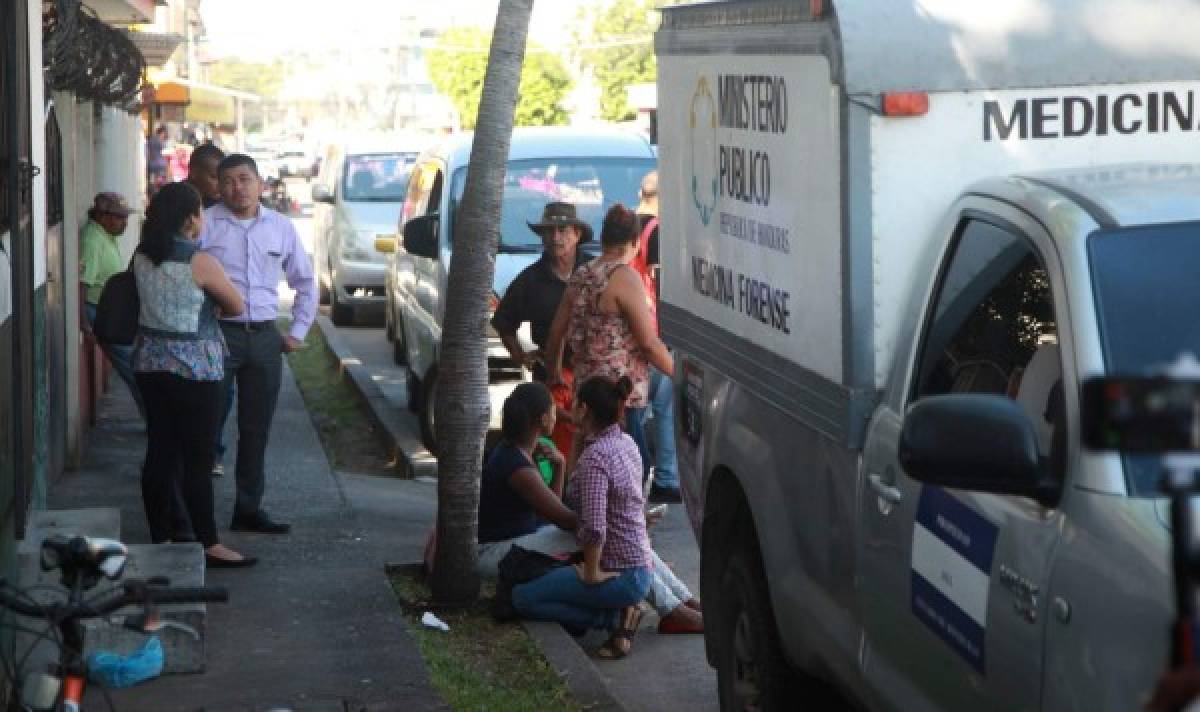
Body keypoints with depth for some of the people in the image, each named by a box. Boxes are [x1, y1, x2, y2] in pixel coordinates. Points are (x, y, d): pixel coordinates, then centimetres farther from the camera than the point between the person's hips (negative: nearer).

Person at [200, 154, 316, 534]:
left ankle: (248, 509, 21)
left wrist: (298, 331, 13)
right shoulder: (205, 224, -4)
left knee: (256, 430, 11)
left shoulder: (281, 227, 9)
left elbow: (305, 281, 19)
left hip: (265, 337, 4)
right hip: (217, 333, -4)